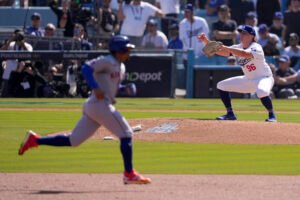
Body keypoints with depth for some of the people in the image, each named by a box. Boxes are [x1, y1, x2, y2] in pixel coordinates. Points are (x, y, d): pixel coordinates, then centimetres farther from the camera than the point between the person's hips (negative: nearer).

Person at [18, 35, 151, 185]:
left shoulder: (121, 68, 20)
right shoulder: (107, 61, -9)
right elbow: (86, 68, -18)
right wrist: (96, 87, -28)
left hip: (91, 107, 10)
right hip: (100, 105, -10)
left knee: (73, 140, 9)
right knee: (126, 134, -6)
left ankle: (35, 140, 11)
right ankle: (129, 174, -4)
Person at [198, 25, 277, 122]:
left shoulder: (256, 48, -24)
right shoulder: (238, 47, -1)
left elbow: (245, 54, -45)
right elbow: (220, 51, -7)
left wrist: (225, 48, -48)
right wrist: (206, 42, -20)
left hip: (264, 77, -8)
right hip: (248, 79, 8)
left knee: (262, 91, -42)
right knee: (221, 86, 4)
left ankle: (272, 115, -21)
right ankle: (230, 114, 10)